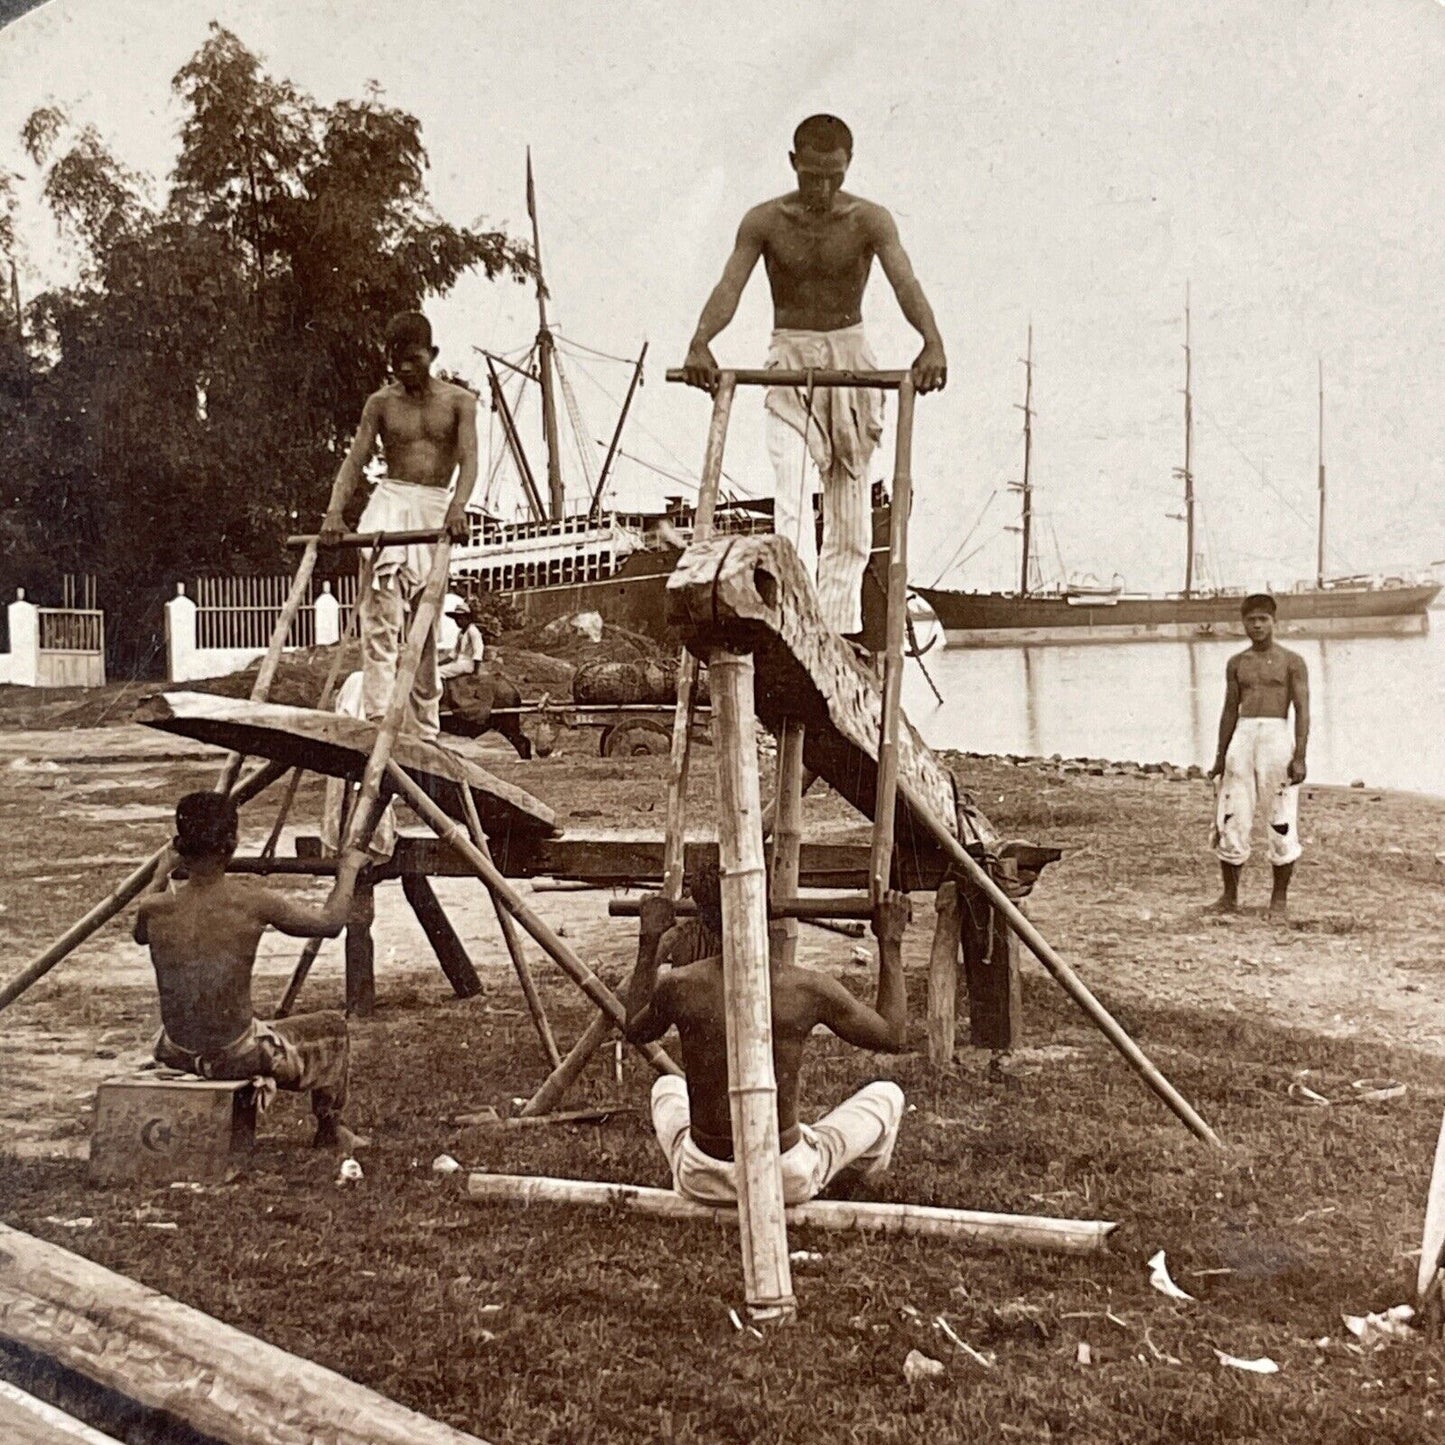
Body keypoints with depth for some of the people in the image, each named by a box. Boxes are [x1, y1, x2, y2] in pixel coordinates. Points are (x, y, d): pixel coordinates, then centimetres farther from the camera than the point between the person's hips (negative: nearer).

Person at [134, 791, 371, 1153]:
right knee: (332, 1030, 23)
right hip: (238, 1057, -4)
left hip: (177, 1054, 4)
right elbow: (330, 922, -4)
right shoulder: (251, 901, -18)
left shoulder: (154, 909, -9)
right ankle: (329, 1131, 37)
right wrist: (348, 870, 13)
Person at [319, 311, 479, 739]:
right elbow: (354, 459, -1)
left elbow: (468, 459, -11)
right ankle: (377, 714, -31)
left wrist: (458, 506, -30)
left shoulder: (458, 401, 2)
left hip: (436, 508, 0)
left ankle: (422, 731, 16)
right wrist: (334, 511, -17)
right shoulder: (381, 403, 6)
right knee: (382, 605, -23)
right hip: (389, 499, 0)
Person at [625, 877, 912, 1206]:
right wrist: (890, 942, 6)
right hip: (789, 1179, -3)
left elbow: (635, 1030, 12)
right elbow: (893, 1036, 0)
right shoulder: (809, 990, -18)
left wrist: (649, 941, 18)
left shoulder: (678, 987, -13)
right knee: (887, 1095, 24)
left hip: (701, 1179, 3)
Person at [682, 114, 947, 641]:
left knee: (849, 495, 4)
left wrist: (932, 342, -39)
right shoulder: (764, 221, -4)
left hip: (850, 354, 1)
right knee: (792, 485, -17)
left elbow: (905, 282, -20)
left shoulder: (869, 221, -6)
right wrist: (700, 343, -35)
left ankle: (840, 625, 11)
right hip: (790, 358, -1)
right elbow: (730, 286, -15)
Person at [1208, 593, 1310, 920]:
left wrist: (1300, 758, -13)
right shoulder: (1236, 663, 14)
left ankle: (1279, 898, 11)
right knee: (1230, 821, 0)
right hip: (1242, 737, 3)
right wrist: (1220, 757, 12)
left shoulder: (1292, 662, 3)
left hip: (1278, 738, -3)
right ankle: (1229, 895, 12)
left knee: (1282, 825, -1)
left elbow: (1302, 711, -3)